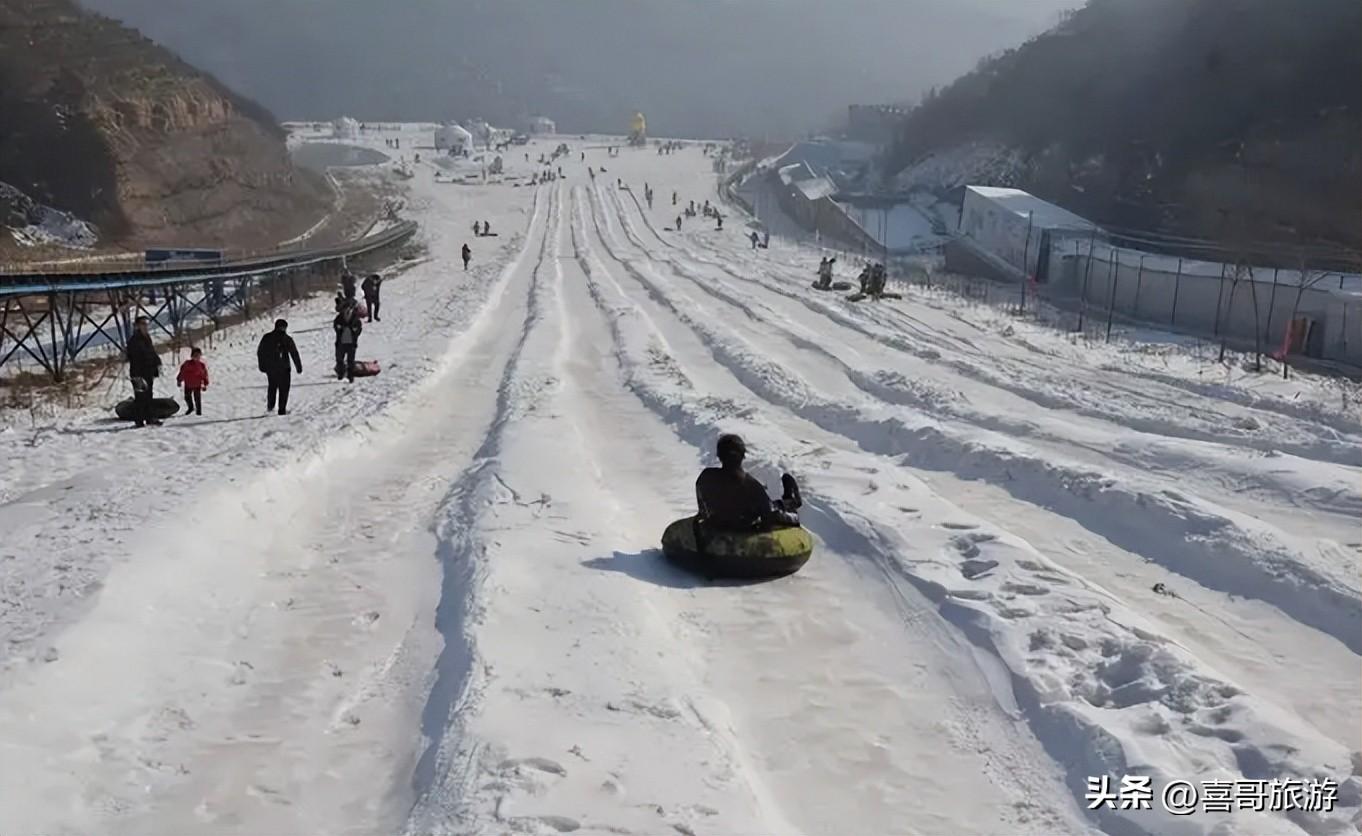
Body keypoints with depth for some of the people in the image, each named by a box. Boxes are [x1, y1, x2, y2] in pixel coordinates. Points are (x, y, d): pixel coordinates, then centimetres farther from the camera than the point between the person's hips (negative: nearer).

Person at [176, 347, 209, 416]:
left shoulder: (202, 365, -4)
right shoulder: (187, 364, -5)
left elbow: (204, 375, 1)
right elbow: (182, 372, 2)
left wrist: (205, 384, 0)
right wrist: (179, 380, 3)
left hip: (197, 385, -2)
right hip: (188, 385, 2)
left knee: (197, 398, -3)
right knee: (187, 397, 12)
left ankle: (198, 410, 10)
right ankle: (190, 407, 36)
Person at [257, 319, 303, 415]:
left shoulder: (266, 338, 4)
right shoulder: (287, 339, -8)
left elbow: (259, 352, 10)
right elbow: (294, 354, -7)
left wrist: (262, 366, 20)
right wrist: (299, 367, 1)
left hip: (270, 368, 4)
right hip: (283, 368, -4)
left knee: (272, 386, 25)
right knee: (284, 389, 7)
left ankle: (270, 406, 22)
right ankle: (282, 410, 5)